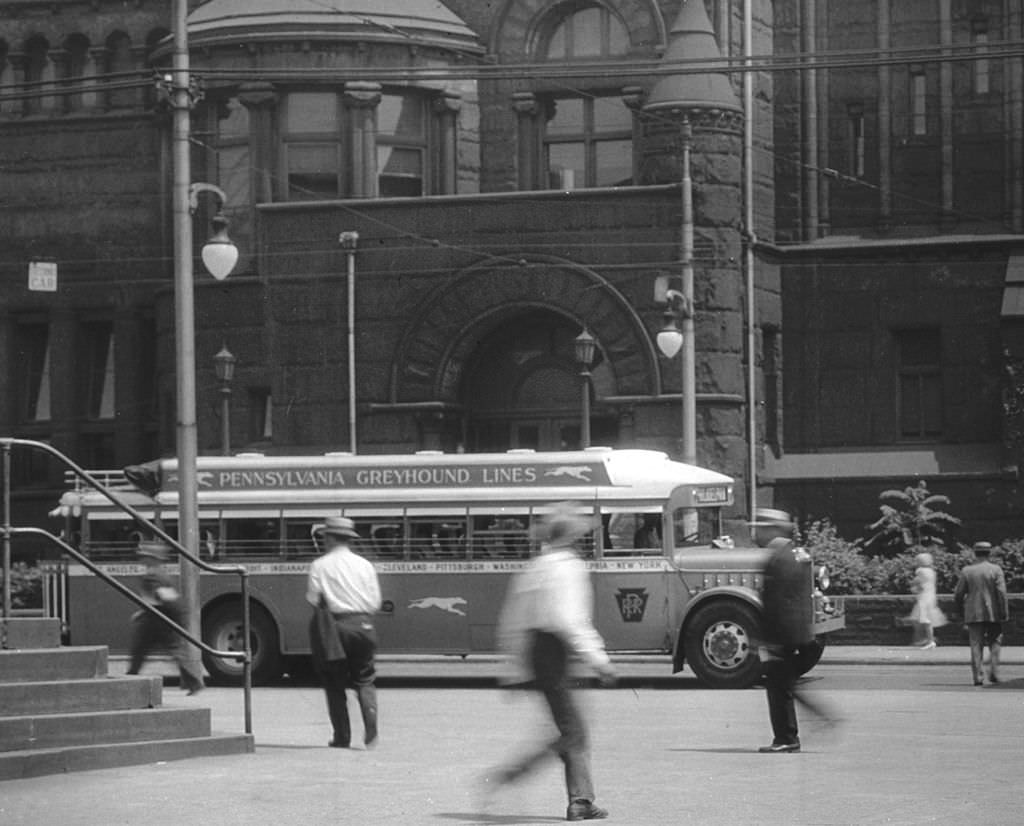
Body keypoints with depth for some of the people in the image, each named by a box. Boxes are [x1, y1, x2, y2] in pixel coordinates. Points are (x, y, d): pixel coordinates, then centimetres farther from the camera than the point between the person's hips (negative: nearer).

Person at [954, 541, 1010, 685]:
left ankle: (978, 676, -4)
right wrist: (1004, 614, -7)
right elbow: (1002, 593, -11)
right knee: (995, 643, 14)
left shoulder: (966, 571, 3)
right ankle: (994, 672, 1)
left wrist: (962, 612, 16)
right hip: (993, 614, -1)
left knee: (976, 645, 3)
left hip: (973, 614, 1)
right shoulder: (996, 570, -3)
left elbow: (958, 595, 3)